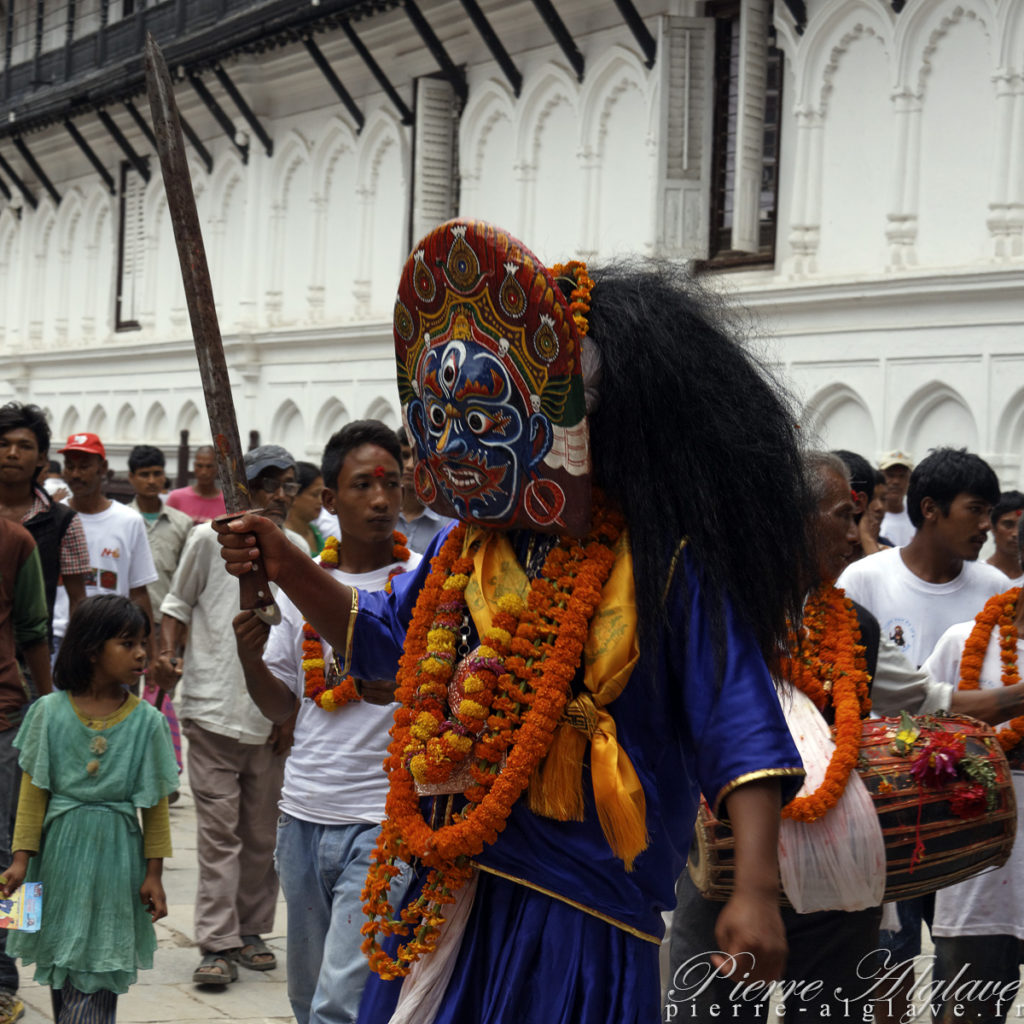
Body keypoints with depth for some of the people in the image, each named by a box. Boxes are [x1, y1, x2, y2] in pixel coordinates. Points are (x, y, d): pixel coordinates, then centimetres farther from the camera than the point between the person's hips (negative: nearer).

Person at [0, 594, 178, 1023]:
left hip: (115, 854, -1)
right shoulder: (50, 712, -3)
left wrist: (153, 873, 1)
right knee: (60, 968, 11)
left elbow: (155, 804, 2)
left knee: (97, 977, -3)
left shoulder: (146, 720, -3)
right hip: (61, 853, 1)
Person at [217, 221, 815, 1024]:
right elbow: (378, 637, 27)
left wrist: (757, 890, -25)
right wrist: (286, 567, 13)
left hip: (576, 924, -6)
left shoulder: (664, 568, -12)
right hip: (444, 901, 6)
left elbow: (742, 737, -15)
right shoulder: (460, 554, 8)